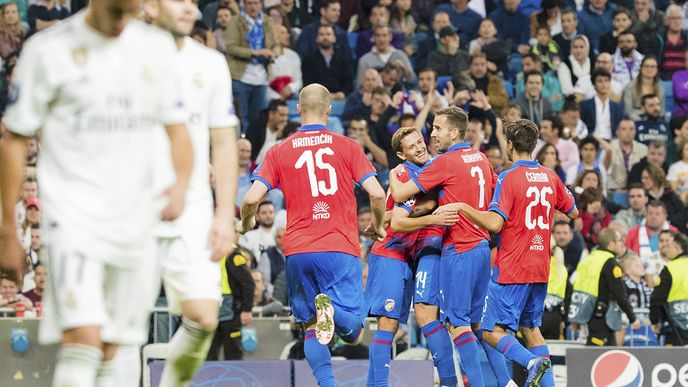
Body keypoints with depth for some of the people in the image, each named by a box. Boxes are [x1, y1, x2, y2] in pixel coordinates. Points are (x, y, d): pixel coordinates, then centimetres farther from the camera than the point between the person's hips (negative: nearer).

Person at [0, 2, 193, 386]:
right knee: (83, 337, -21)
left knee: (108, 354, 9)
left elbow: (178, 128, 14)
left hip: (136, 222, 5)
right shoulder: (48, 49, -5)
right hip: (74, 215, -5)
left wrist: (181, 183, -8)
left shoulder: (157, 47, 8)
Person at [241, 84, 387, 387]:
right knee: (352, 331, 0)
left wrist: (246, 224, 20)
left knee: (311, 330, 11)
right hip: (341, 248, -1)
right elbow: (377, 194, -4)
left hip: (298, 251, 1)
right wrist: (378, 226, 16)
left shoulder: (279, 152, 6)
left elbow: (251, 199, -2)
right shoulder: (347, 146, 4)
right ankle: (332, 309, -33)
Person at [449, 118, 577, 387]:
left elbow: (494, 223, -23)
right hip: (540, 269, 7)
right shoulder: (550, 177, 7)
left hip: (511, 270, -7)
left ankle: (533, 362, -29)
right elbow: (573, 212, 21)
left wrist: (462, 207, -14)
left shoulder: (509, 178, -13)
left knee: (493, 332, -5)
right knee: (530, 328, 18)